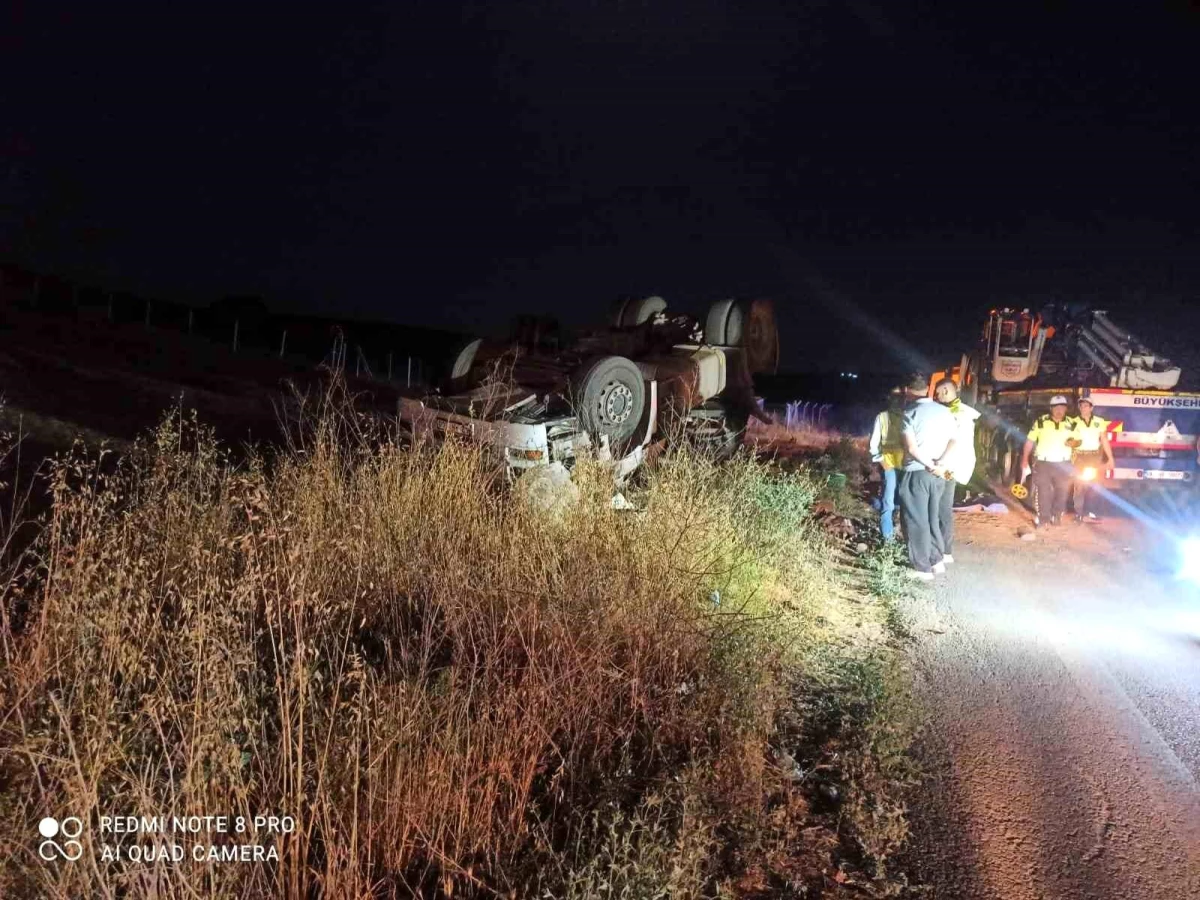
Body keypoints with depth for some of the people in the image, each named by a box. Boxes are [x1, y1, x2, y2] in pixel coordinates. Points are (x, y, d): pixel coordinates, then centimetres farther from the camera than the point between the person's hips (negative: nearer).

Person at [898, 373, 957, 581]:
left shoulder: (910, 413, -10)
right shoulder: (945, 411, 8)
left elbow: (912, 448, -17)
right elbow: (953, 440, 3)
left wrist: (930, 466, -9)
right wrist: (940, 461, -10)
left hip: (917, 473, -6)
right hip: (939, 474, 6)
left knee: (917, 521, 2)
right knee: (931, 518, 19)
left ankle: (923, 568, 4)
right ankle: (937, 561, 23)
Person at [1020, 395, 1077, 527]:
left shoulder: (1071, 424, 4)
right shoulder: (1041, 421, -2)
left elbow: (1078, 440, 14)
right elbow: (1030, 441, 0)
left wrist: (1074, 442, -12)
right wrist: (1025, 460, -5)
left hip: (1063, 464, 2)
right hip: (1043, 463, -2)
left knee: (1061, 491, 7)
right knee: (1042, 491, -2)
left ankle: (1056, 516, 20)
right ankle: (1041, 517, 5)